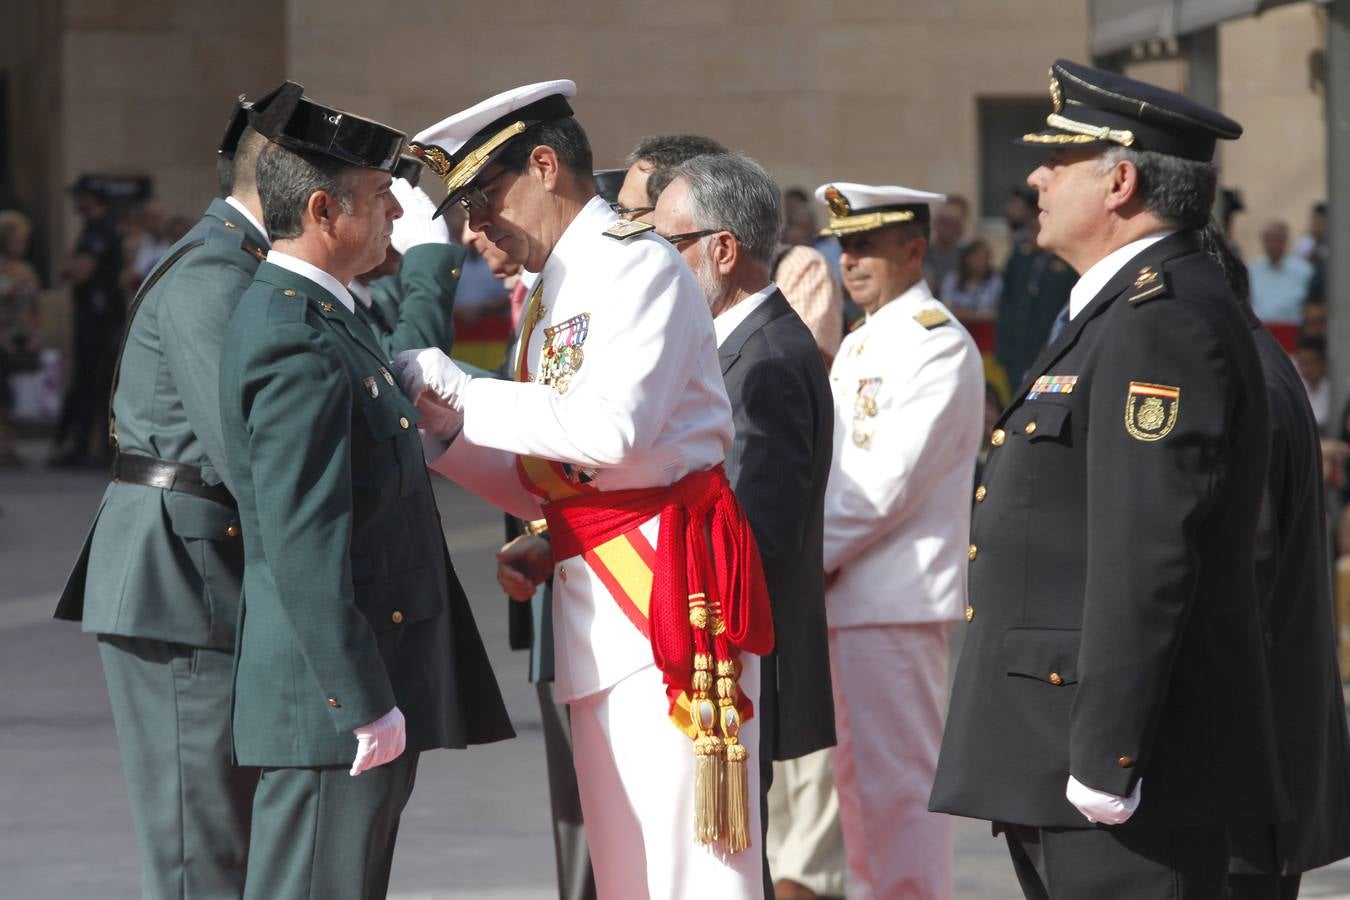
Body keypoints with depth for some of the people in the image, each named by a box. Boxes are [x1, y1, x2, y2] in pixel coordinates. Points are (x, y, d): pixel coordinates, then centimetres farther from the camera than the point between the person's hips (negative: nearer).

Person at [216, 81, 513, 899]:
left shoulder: (322, 318, 12)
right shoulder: (298, 348, -20)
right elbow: (303, 551, -24)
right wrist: (364, 704, -23)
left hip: (368, 685, 11)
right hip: (331, 706, -11)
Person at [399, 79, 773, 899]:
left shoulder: (637, 263, -8)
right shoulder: (559, 291, 21)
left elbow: (612, 429, -21)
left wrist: (458, 392, -14)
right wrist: (445, 436, 8)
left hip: (666, 584, -10)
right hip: (598, 600, 10)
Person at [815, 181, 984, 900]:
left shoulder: (938, 347, -11)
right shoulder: (858, 346, 19)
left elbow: (884, 486, -17)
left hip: (895, 599, -9)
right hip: (844, 597, 9)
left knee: (898, 785, -7)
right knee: (857, 784, 13)